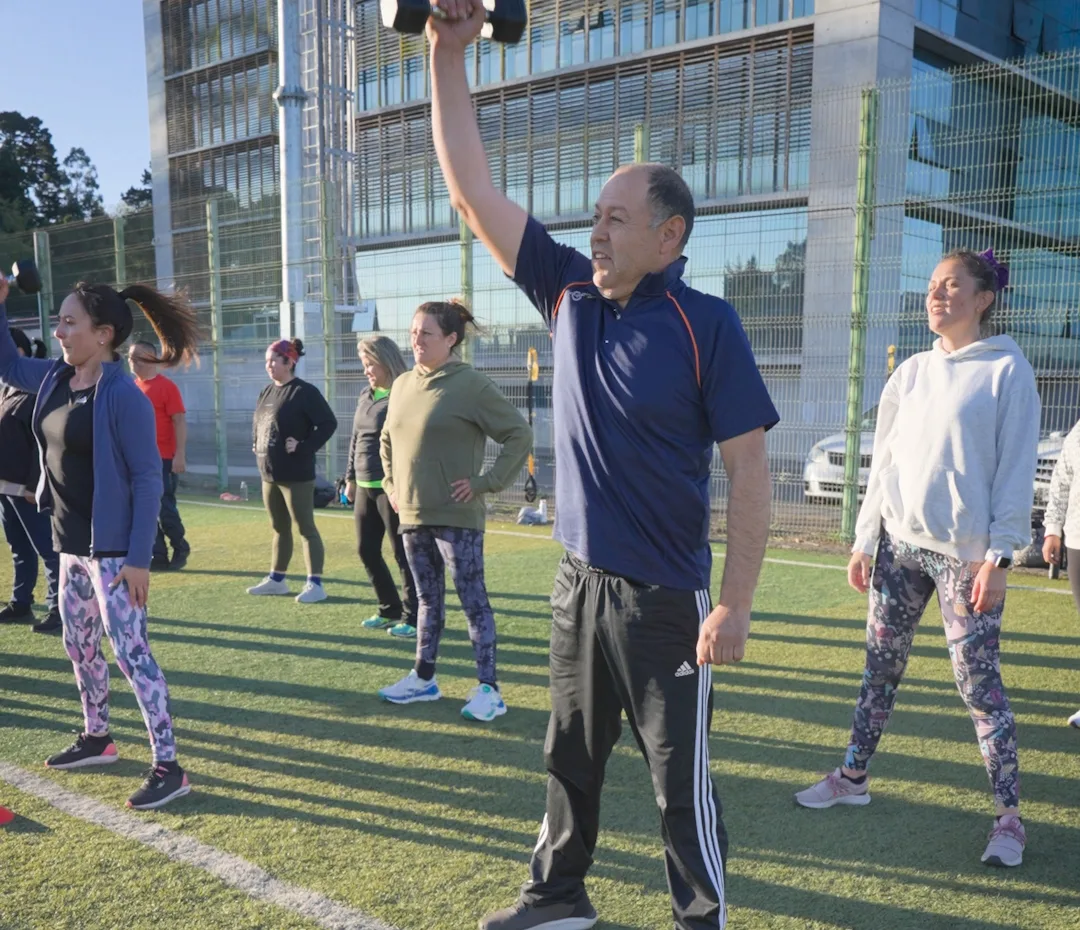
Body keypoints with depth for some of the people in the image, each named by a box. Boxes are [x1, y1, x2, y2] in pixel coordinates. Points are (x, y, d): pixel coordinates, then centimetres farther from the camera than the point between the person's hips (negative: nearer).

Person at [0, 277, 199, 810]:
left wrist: (139, 557, -21)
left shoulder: (123, 397, -19)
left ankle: (168, 767, 0)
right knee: (78, 643, 19)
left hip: (112, 548, -9)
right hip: (71, 543, 9)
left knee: (130, 651, -7)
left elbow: (148, 478, -19)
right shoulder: (54, 379, 4)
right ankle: (97, 738, 38)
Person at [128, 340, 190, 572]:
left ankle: (181, 548, 16)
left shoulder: (167, 386, -9)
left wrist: (180, 456, -19)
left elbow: (180, 422, -13)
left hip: (163, 459, -7)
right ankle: (158, 556, 14)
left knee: (164, 508, -4)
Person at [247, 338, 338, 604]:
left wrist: (304, 448, -19)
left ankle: (315, 584, 2)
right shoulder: (267, 392, 12)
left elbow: (329, 423, -16)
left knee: (305, 528, -3)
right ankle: (276, 579, 27)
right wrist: (257, 446, 11)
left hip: (296, 474, -8)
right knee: (279, 529, 17)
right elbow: (257, 423, 26)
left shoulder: (305, 392, -12)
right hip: (269, 473, 8)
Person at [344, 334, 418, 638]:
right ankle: (390, 610, 27)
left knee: (403, 552, -1)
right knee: (366, 549, 13)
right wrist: (351, 478, 20)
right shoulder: (365, 395, 14)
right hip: (365, 486, 9)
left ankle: (412, 618, 9)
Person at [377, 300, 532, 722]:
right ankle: (424, 678, 28)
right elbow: (387, 439, 25)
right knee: (428, 598, 17)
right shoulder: (403, 385, 9)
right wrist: (391, 483, 14)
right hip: (413, 516, 7)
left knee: (473, 600, -1)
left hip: (456, 518, -7)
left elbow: (520, 436, -13)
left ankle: (488, 688, 6)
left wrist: (486, 483, -14)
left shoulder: (472, 385, -12)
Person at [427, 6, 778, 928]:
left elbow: (750, 471, -14)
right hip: (580, 581, 6)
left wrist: (735, 603, -17)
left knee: (681, 779, 8)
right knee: (570, 758, 21)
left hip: (666, 596, -6)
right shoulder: (571, 293, 2)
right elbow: (474, 194, 2)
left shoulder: (706, 325, -13)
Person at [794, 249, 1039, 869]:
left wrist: (1000, 553, -13)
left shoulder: (1007, 370, -5)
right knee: (880, 669, 12)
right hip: (899, 543, 6)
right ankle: (854, 777, 26)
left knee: (979, 683, -3)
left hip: (966, 554, -5)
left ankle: (1010, 816, 9)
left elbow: (1017, 469, -8)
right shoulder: (912, 372, 12)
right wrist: (865, 539, 11)